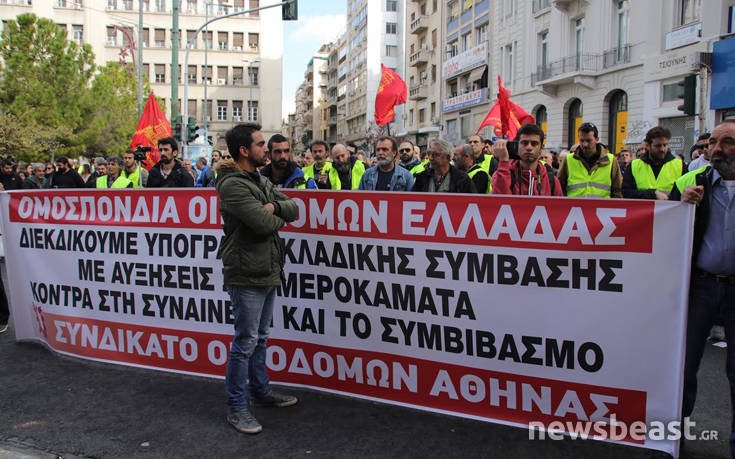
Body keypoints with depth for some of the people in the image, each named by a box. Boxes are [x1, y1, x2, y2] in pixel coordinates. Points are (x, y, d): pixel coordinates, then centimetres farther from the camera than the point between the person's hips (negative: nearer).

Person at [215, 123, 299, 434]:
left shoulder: (261, 181, 14)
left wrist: (273, 207, -12)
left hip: (267, 271, 9)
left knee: (259, 337, 20)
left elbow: (293, 210, 9)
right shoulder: (233, 185, -17)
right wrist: (279, 218, -3)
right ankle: (236, 407, 11)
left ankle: (259, 391, 35)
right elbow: (263, 223, -25)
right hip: (246, 274, -9)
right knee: (245, 342, -1)